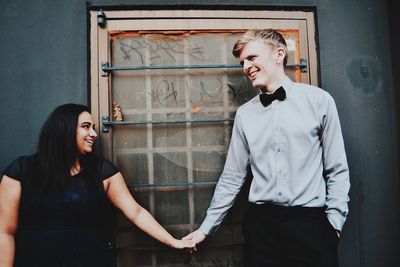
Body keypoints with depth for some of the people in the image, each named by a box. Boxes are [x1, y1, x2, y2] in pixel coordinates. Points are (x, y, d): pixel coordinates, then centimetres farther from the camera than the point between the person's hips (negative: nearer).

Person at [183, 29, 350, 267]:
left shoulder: (319, 100, -2)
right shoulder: (245, 113, 4)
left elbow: (337, 169, 1)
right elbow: (232, 177, 8)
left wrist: (334, 222, -4)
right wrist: (207, 227, 9)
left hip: (310, 221, -1)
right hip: (260, 223, 2)